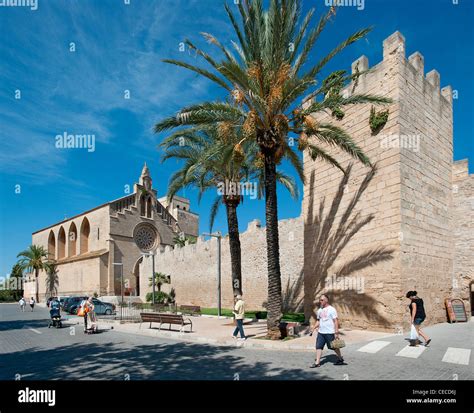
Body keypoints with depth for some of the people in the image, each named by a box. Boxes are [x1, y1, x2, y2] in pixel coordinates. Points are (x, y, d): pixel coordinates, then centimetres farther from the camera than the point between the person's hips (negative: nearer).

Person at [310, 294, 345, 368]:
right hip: (321, 332, 6)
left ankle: (340, 359, 29)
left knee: (334, 347, 7)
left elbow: (336, 321, -12)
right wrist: (313, 329, 9)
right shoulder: (319, 310, 11)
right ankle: (317, 362, 5)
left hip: (330, 333, -6)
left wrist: (336, 332, -16)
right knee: (318, 346, 1)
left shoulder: (331, 309, -9)